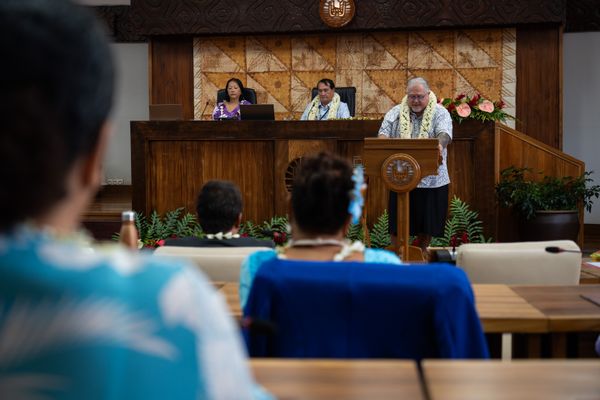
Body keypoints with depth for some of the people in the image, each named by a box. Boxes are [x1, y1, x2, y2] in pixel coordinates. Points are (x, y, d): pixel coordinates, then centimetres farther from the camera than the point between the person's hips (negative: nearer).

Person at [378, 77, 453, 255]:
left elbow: (444, 132, -13)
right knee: (398, 220, 2)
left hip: (430, 178, -1)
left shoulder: (440, 113, 3)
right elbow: (384, 131, 0)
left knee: (427, 220, 7)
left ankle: (421, 252, 26)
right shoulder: (396, 113, 10)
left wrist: (440, 144, -37)